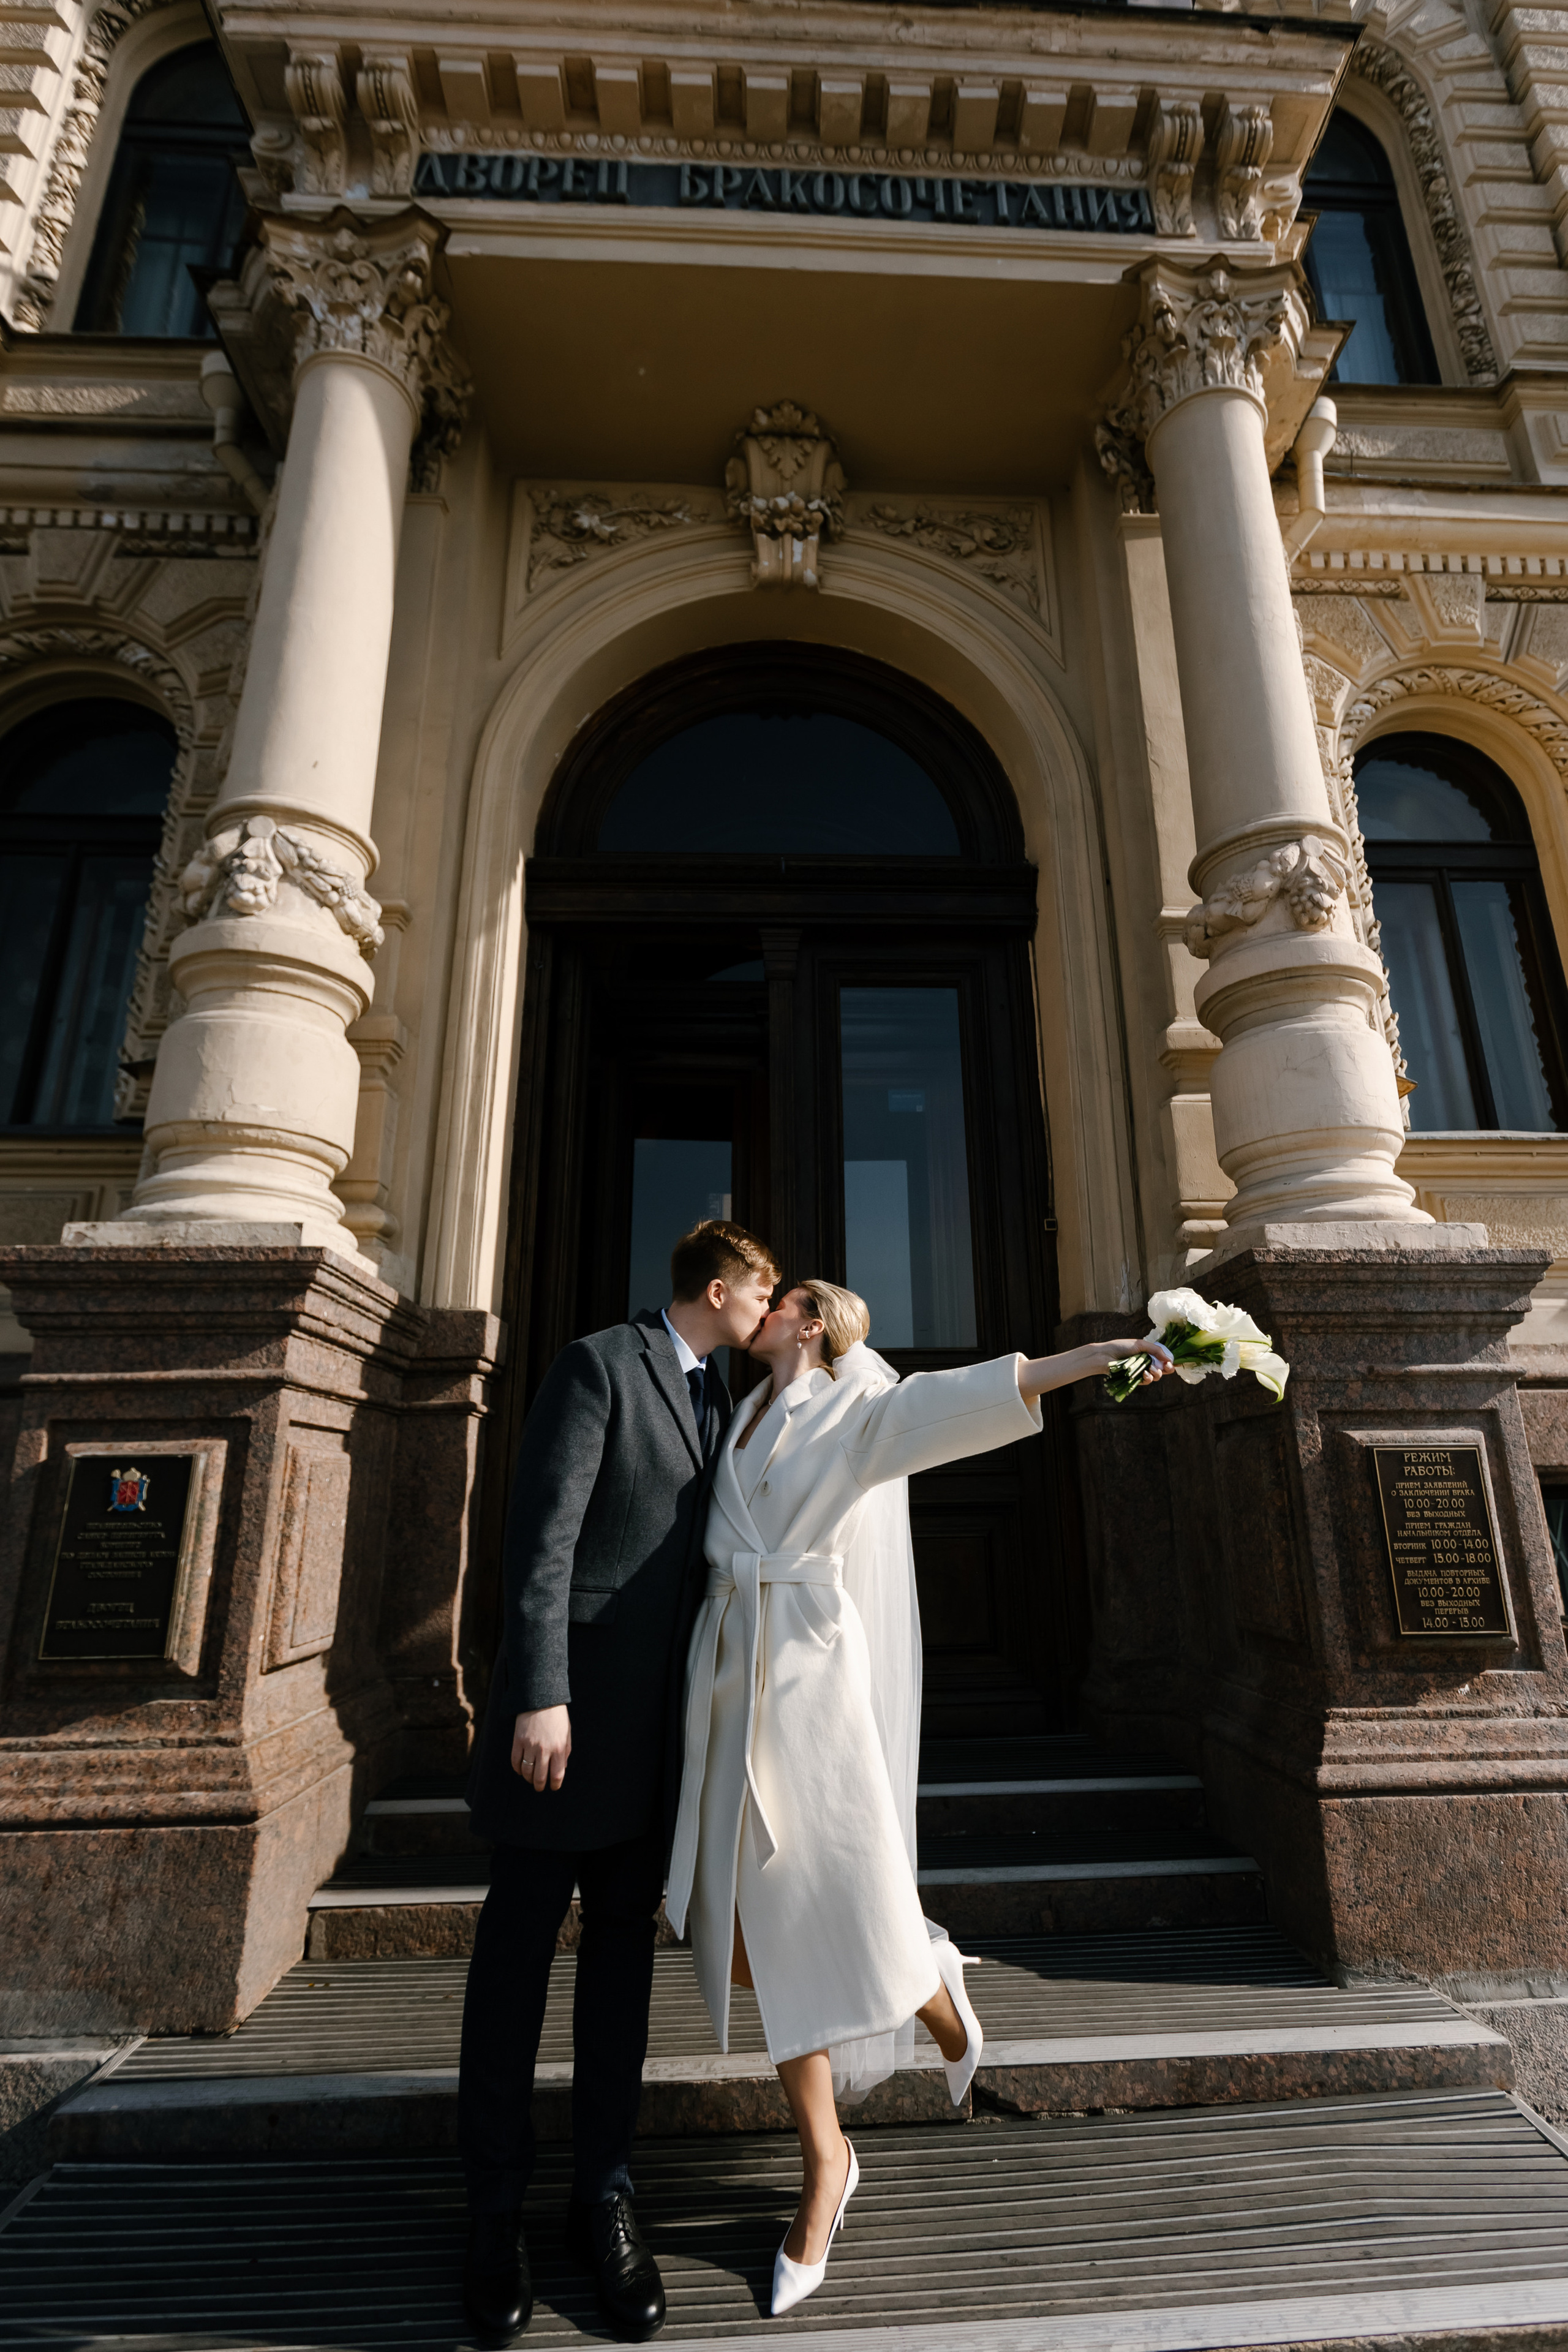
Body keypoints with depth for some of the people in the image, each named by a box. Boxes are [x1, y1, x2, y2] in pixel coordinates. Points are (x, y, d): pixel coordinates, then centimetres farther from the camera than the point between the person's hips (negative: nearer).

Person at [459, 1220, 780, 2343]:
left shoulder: (719, 1398, 13)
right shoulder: (597, 1365, -11)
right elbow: (542, 1531, -17)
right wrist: (540, 1695, -20)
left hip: (658, 1719, 7)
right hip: (572, 1698, -6)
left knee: (625, 1947, 14)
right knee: (518, 1948, 9)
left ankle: (604, 2197, 29)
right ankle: (496, 2202, 28)